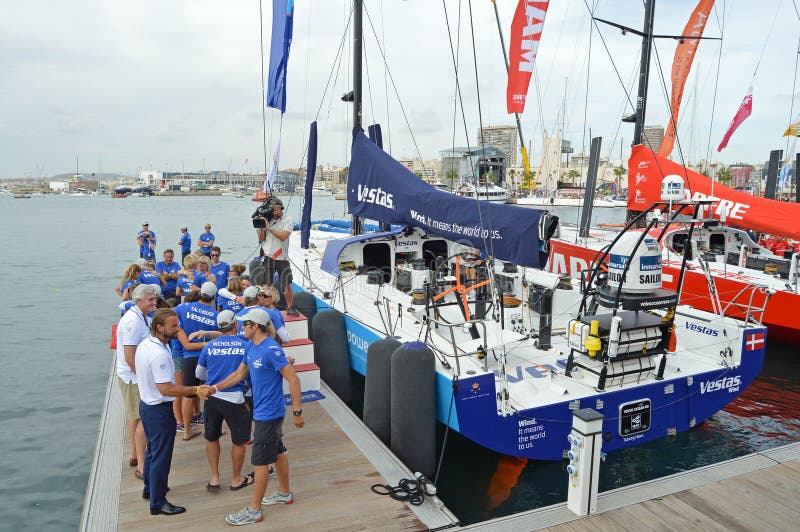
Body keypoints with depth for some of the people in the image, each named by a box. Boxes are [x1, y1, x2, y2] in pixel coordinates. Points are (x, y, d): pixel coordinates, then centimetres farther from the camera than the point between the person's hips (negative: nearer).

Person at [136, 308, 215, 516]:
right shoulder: (159, 354, -30)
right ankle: (157, 503, 17)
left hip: (146, 403, 10)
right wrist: (197, 390, -30)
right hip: (160, 410, -10)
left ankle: (150, 488, 45)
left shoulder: (144, 344, 1)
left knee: (152, 449, 26)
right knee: (161, 456, 4)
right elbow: (165, 389, -30)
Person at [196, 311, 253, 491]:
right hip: (234, 399, -3)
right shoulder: (245, 346, -8)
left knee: (211, 437, 22)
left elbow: (199, 374, 14)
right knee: (239, 441, 14)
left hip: (212, 398, 3)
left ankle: (214, 478, 28)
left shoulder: (209, 346, 2)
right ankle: (236, 479, 28)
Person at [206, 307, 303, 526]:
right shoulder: (251, 347, 4)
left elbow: (293, 379, -24)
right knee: (277, 451, 21)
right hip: (263, 410, 9)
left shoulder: (272, 350, -25)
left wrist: (297, 411, -23)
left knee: (260, 460, 1)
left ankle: (254, 510, 13)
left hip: (268, 413, -9)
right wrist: (216, 388, 6)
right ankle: (285, 493, 38)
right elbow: (239, 374, 15)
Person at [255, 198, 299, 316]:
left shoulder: (288, 220, -1)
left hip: (282, 257, -2)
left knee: (287, 284, 2)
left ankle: (290, 307, 14)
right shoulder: (268, 219, 8)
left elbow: (283, 236, -15)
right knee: (267, 284, 3)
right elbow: (261, 239, 8)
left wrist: (269, 227, -15)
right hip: (268, 257, 2)